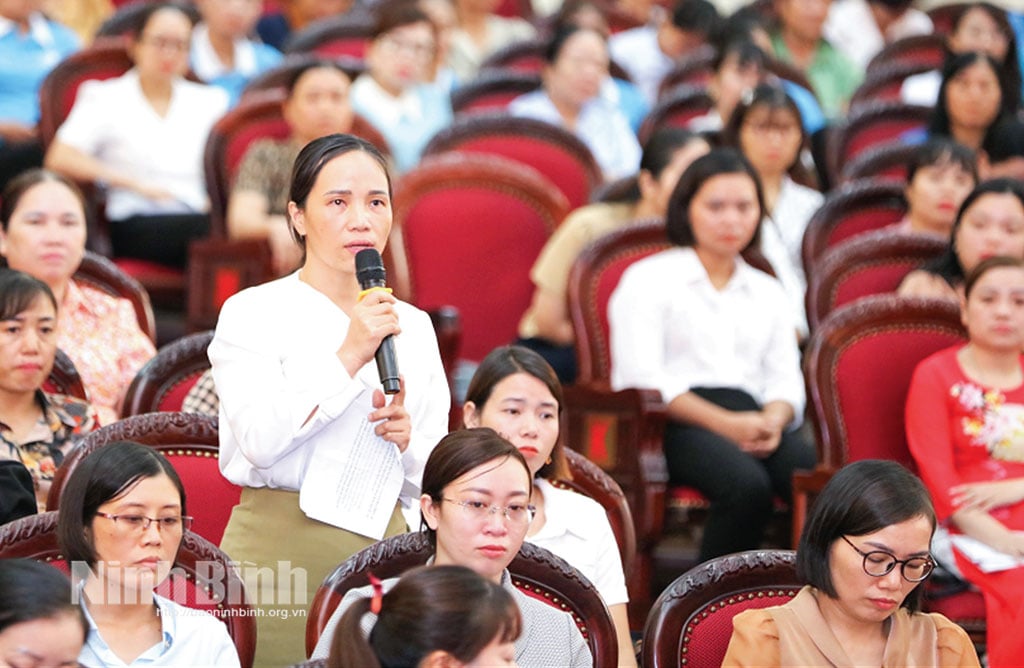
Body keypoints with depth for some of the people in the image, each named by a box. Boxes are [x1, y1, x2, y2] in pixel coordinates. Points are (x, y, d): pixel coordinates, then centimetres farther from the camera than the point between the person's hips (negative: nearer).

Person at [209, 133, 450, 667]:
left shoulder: (412, 326, 13)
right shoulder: (254, 313, 0)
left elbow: (432, 479, 15)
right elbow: (259, 440, -16)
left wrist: (407, 439, -6)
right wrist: (349, 357, -18)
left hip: (382, 546, 4)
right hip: (281, 545, -4)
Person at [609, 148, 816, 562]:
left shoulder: (768, 293, 29)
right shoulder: (648, 280, 13)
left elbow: (786, 379, 18)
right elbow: (643, 378, -2)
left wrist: (773, 421, -8)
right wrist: (726, 424, -14)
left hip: (751, 418, 4)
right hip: (675, 422, -4)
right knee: (748, 485, -38)